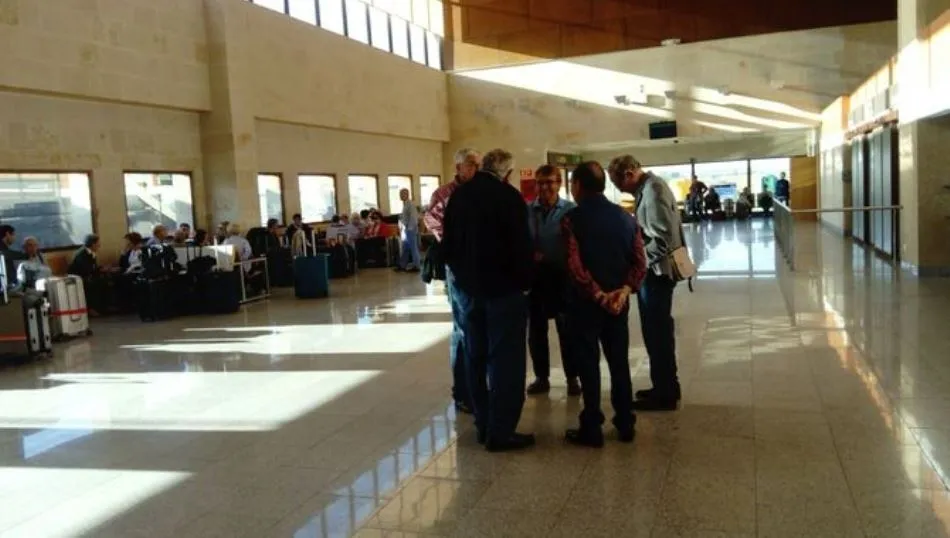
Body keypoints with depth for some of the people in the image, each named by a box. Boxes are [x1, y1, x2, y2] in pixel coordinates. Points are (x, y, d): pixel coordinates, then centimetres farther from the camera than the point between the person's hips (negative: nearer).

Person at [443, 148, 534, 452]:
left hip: (466, 287, 6)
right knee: (505, 360, -1)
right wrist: (525, 281, -2)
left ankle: (483, 425, 20)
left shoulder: (458, 195, 6)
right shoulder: (509, 196, -12)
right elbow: (521, 245, -15)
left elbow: (447, 241, 11)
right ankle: (500, 431, 1)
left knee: (475, 357, 13)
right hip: (502, 288, -6)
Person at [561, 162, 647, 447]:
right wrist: (624, 290, -10)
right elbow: (640, 262, -2)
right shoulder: (626, 217, 5)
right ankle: (625, 425, 21)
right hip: (618, 300, 5)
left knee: (588, 364, 4)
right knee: (620, 362, 13)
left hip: (586, 301, -4)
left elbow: (574, 265, -20)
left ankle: (592, 429, 9)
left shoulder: (572, 219, -10)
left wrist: (597, 294, -14)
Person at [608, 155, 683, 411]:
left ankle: (665, 393, 12)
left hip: (655, 272, -10)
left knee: (656, 332, 0)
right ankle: (666, 387, 30)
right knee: (659, 331, 17)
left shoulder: (653, 190, -19)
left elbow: (664, 238, -25)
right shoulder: (649, 187, 12)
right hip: (654, 271, 10)